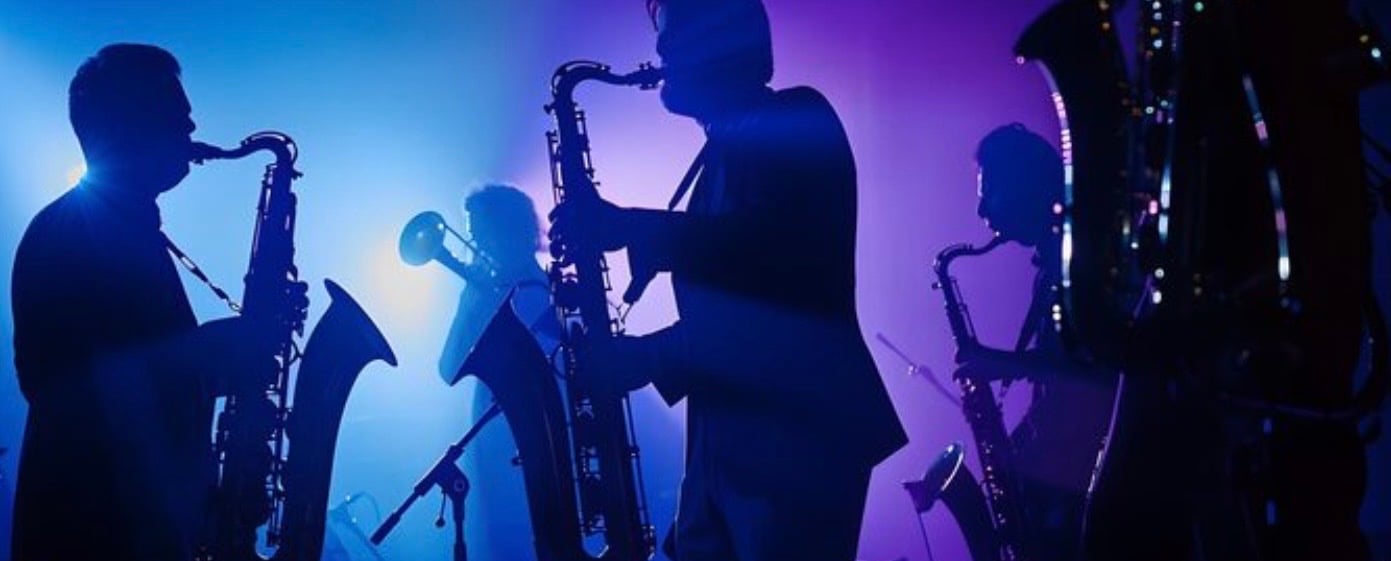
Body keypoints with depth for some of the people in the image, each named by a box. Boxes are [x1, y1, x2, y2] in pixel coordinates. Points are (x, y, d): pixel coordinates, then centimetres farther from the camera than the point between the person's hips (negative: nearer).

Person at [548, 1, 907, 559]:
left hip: (796, 432, -9)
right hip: (723, 438, 9)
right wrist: (648, 356, 9)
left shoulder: (798, 119, -3)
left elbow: (775, 245, -22)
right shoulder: (725, 152, 21)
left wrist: (625, 227, -18)